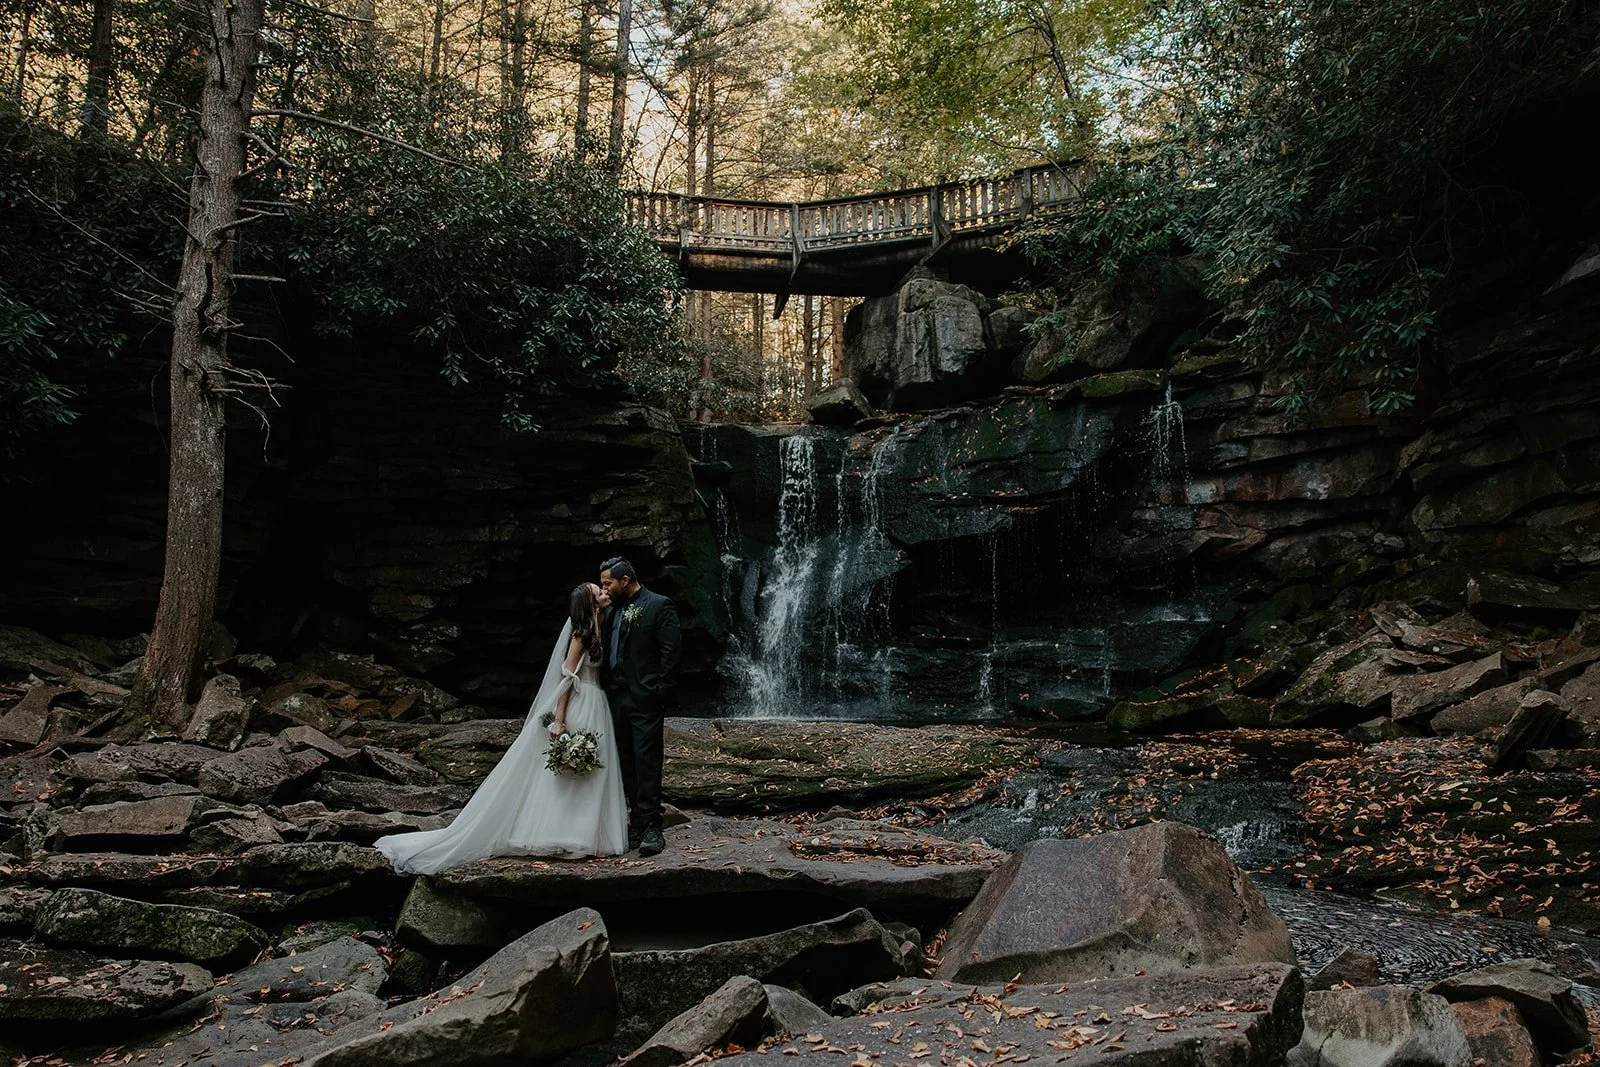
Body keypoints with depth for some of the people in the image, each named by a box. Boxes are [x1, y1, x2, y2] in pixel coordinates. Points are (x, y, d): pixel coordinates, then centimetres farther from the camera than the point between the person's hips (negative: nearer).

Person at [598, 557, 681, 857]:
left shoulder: (659, 606, -6)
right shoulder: (612, 610, 15)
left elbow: (672, 649, -11)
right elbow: (606, 650, 18)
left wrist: (662, 692, -14)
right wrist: (605, 686, 8)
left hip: (645, 699, -7)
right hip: (618, 697, 7)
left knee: (647, 761, -8)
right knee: (628, 763, 10)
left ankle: (652, 827, -4)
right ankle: (637, 823, 18)